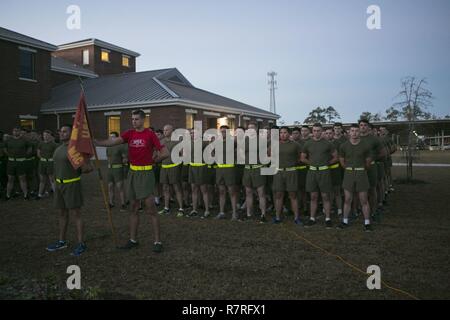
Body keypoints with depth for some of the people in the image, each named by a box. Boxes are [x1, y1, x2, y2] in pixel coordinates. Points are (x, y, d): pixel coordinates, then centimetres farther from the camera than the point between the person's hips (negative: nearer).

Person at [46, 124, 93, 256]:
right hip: (59, 184, 8)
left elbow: (88, 167, -18)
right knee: (62, 214, 15)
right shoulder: (58, 149, 10)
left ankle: (81, 244, 4)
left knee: (76, 214, -3)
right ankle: (62, 241, 27)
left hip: (72, 184, -8)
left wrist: (76, 173, -2)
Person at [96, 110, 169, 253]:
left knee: (150, 209, -3)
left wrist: (152, 160, 1)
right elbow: (113, 142, -8)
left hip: (146, 173, -5)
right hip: (132, 173, 5)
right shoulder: (129, 134, 6)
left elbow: (165, 153, -7)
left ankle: (157, 241, 5)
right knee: (134, 207, 12)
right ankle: (133, 240, 23)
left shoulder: (150, 134, -6)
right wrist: (94, 142, -20)